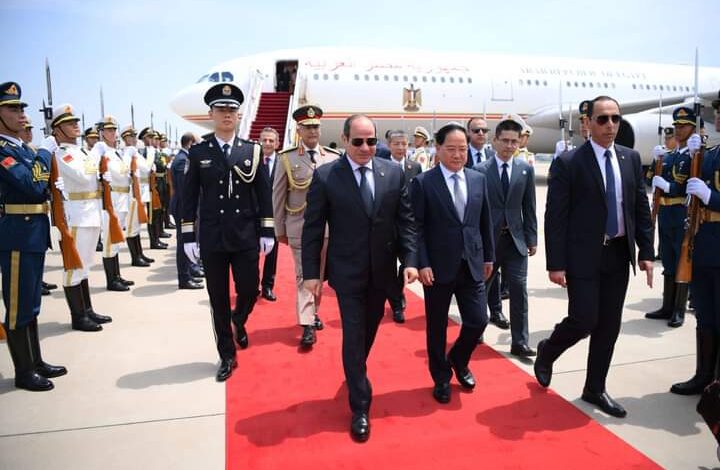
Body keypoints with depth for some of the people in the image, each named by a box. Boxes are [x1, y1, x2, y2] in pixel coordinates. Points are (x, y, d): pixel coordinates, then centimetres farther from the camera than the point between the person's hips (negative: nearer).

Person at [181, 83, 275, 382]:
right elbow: (189, 197, 2)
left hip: (246, 237, 0)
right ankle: (227, 356, 22)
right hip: (212, 238, 0)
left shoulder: (252, 151, 3)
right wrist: (189, 236, -1)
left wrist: (267, 232, 0)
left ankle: (239, 322, 41)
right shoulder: (198, 152, 2)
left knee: (249, 290, 5)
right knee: (218, 300, 7)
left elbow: (264, 194, 4)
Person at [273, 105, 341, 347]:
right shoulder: (286, 158, -1)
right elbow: (278, 197, 3)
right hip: (299, 227, -2)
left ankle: (313, 311, 33)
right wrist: (280, 229, 3)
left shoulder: (334, 157, 2)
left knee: (320, 274, 14)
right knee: (304, 275, -2)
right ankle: (307, 325, 3)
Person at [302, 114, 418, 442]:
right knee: (353, 334, 1)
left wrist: (410, 260, -6)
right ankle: (360, 407, 13)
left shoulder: (393, 172, -1)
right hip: (347, 270, -3)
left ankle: (355, 372, 48)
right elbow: (313, 229, -7)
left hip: (382, 269, 4)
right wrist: (311, 272, -8)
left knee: (370, 329, 20)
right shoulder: (325, 176, -9)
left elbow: (406, 220, 2)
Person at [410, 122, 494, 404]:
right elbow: (417, 228, -9)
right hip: (438, 267, -3)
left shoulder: (479, 180, 7)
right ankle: (441, 378, 31)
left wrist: (489, 256, 12)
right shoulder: (422, 183, -7)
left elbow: (485, 222, 12)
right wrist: (422, 264, -14)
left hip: (472, 265, 4)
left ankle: (458, 361, 36)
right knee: (437, 326, 10)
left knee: (478, 321, 5)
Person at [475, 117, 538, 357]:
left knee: (519, 290, -1)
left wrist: (532, 239, 2)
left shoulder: (526, 169, 3)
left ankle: (519, 342, 8)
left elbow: (529, 207, 5)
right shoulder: (481, 170, -5)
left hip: (516, 239, 2)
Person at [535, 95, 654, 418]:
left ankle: (595, 388, 25)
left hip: (619, 255, 6)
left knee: (609, 325, 10)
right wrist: (556, 264, -15)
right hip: (583, 255, -5)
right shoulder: (568, 162, -9)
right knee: (584, 320, -7)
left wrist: (646, 251, 5)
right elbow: (555, 217, -11)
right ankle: (547, 351, 25)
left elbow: (641, 208, 11)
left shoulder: (631, 158, 7)